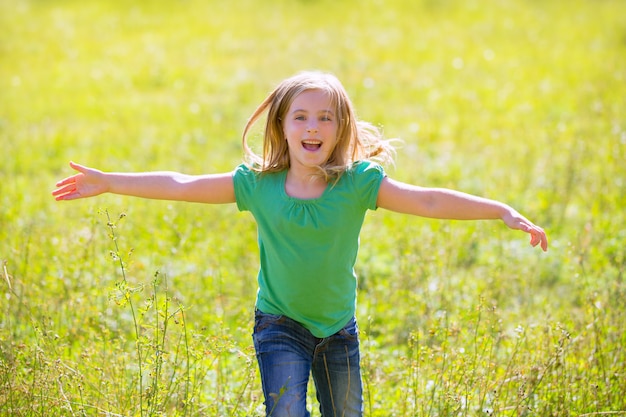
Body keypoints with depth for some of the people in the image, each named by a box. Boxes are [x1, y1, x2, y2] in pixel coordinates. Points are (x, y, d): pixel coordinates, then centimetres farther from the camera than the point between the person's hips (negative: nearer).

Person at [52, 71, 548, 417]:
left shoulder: (359, 182, -14)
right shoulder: (258, 183, -10)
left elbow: (428, 201, -20)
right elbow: (181, 185, -5)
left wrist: (503, 211, -29)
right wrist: (106, 182, -3)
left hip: (338, 329, 1)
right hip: (280, 326, -1)